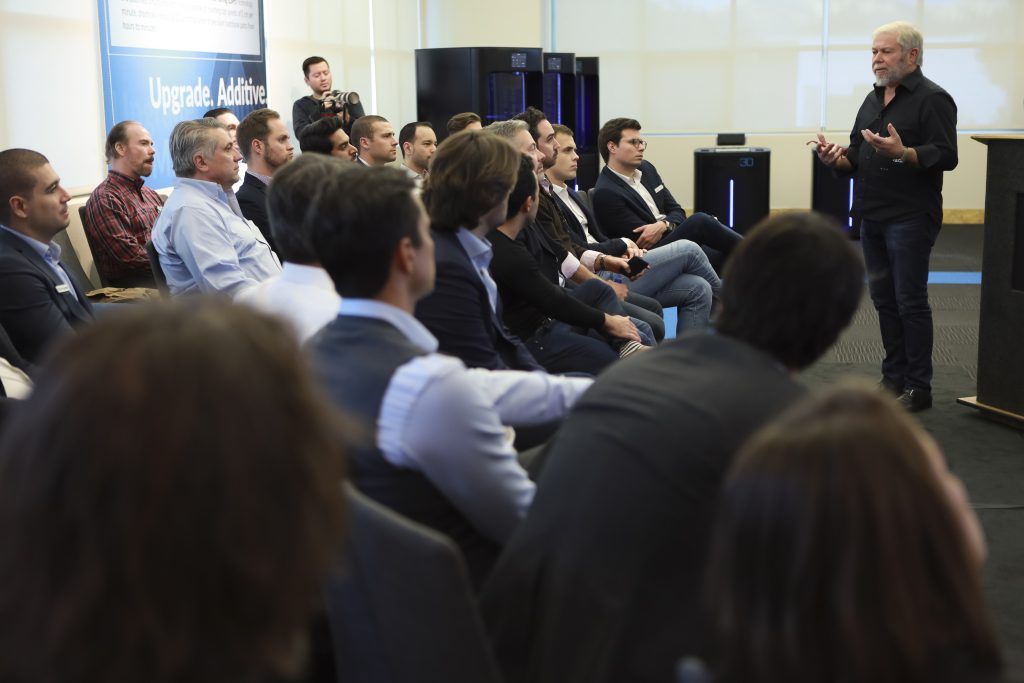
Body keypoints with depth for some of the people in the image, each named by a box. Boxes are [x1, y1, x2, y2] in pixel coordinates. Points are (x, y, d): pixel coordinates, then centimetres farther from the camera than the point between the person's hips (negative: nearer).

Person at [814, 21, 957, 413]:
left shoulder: (932, 99, -8)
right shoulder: (873, 100, 16)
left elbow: (946, 156, -16)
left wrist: (901, 153, -30)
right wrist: (836, 158, -2)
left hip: (910, 218, -8)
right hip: (873, 216, 8)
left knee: (910, 301, -4)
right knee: (884, 299, 12)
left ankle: (918, 388, 4)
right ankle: (893, 378, 21)